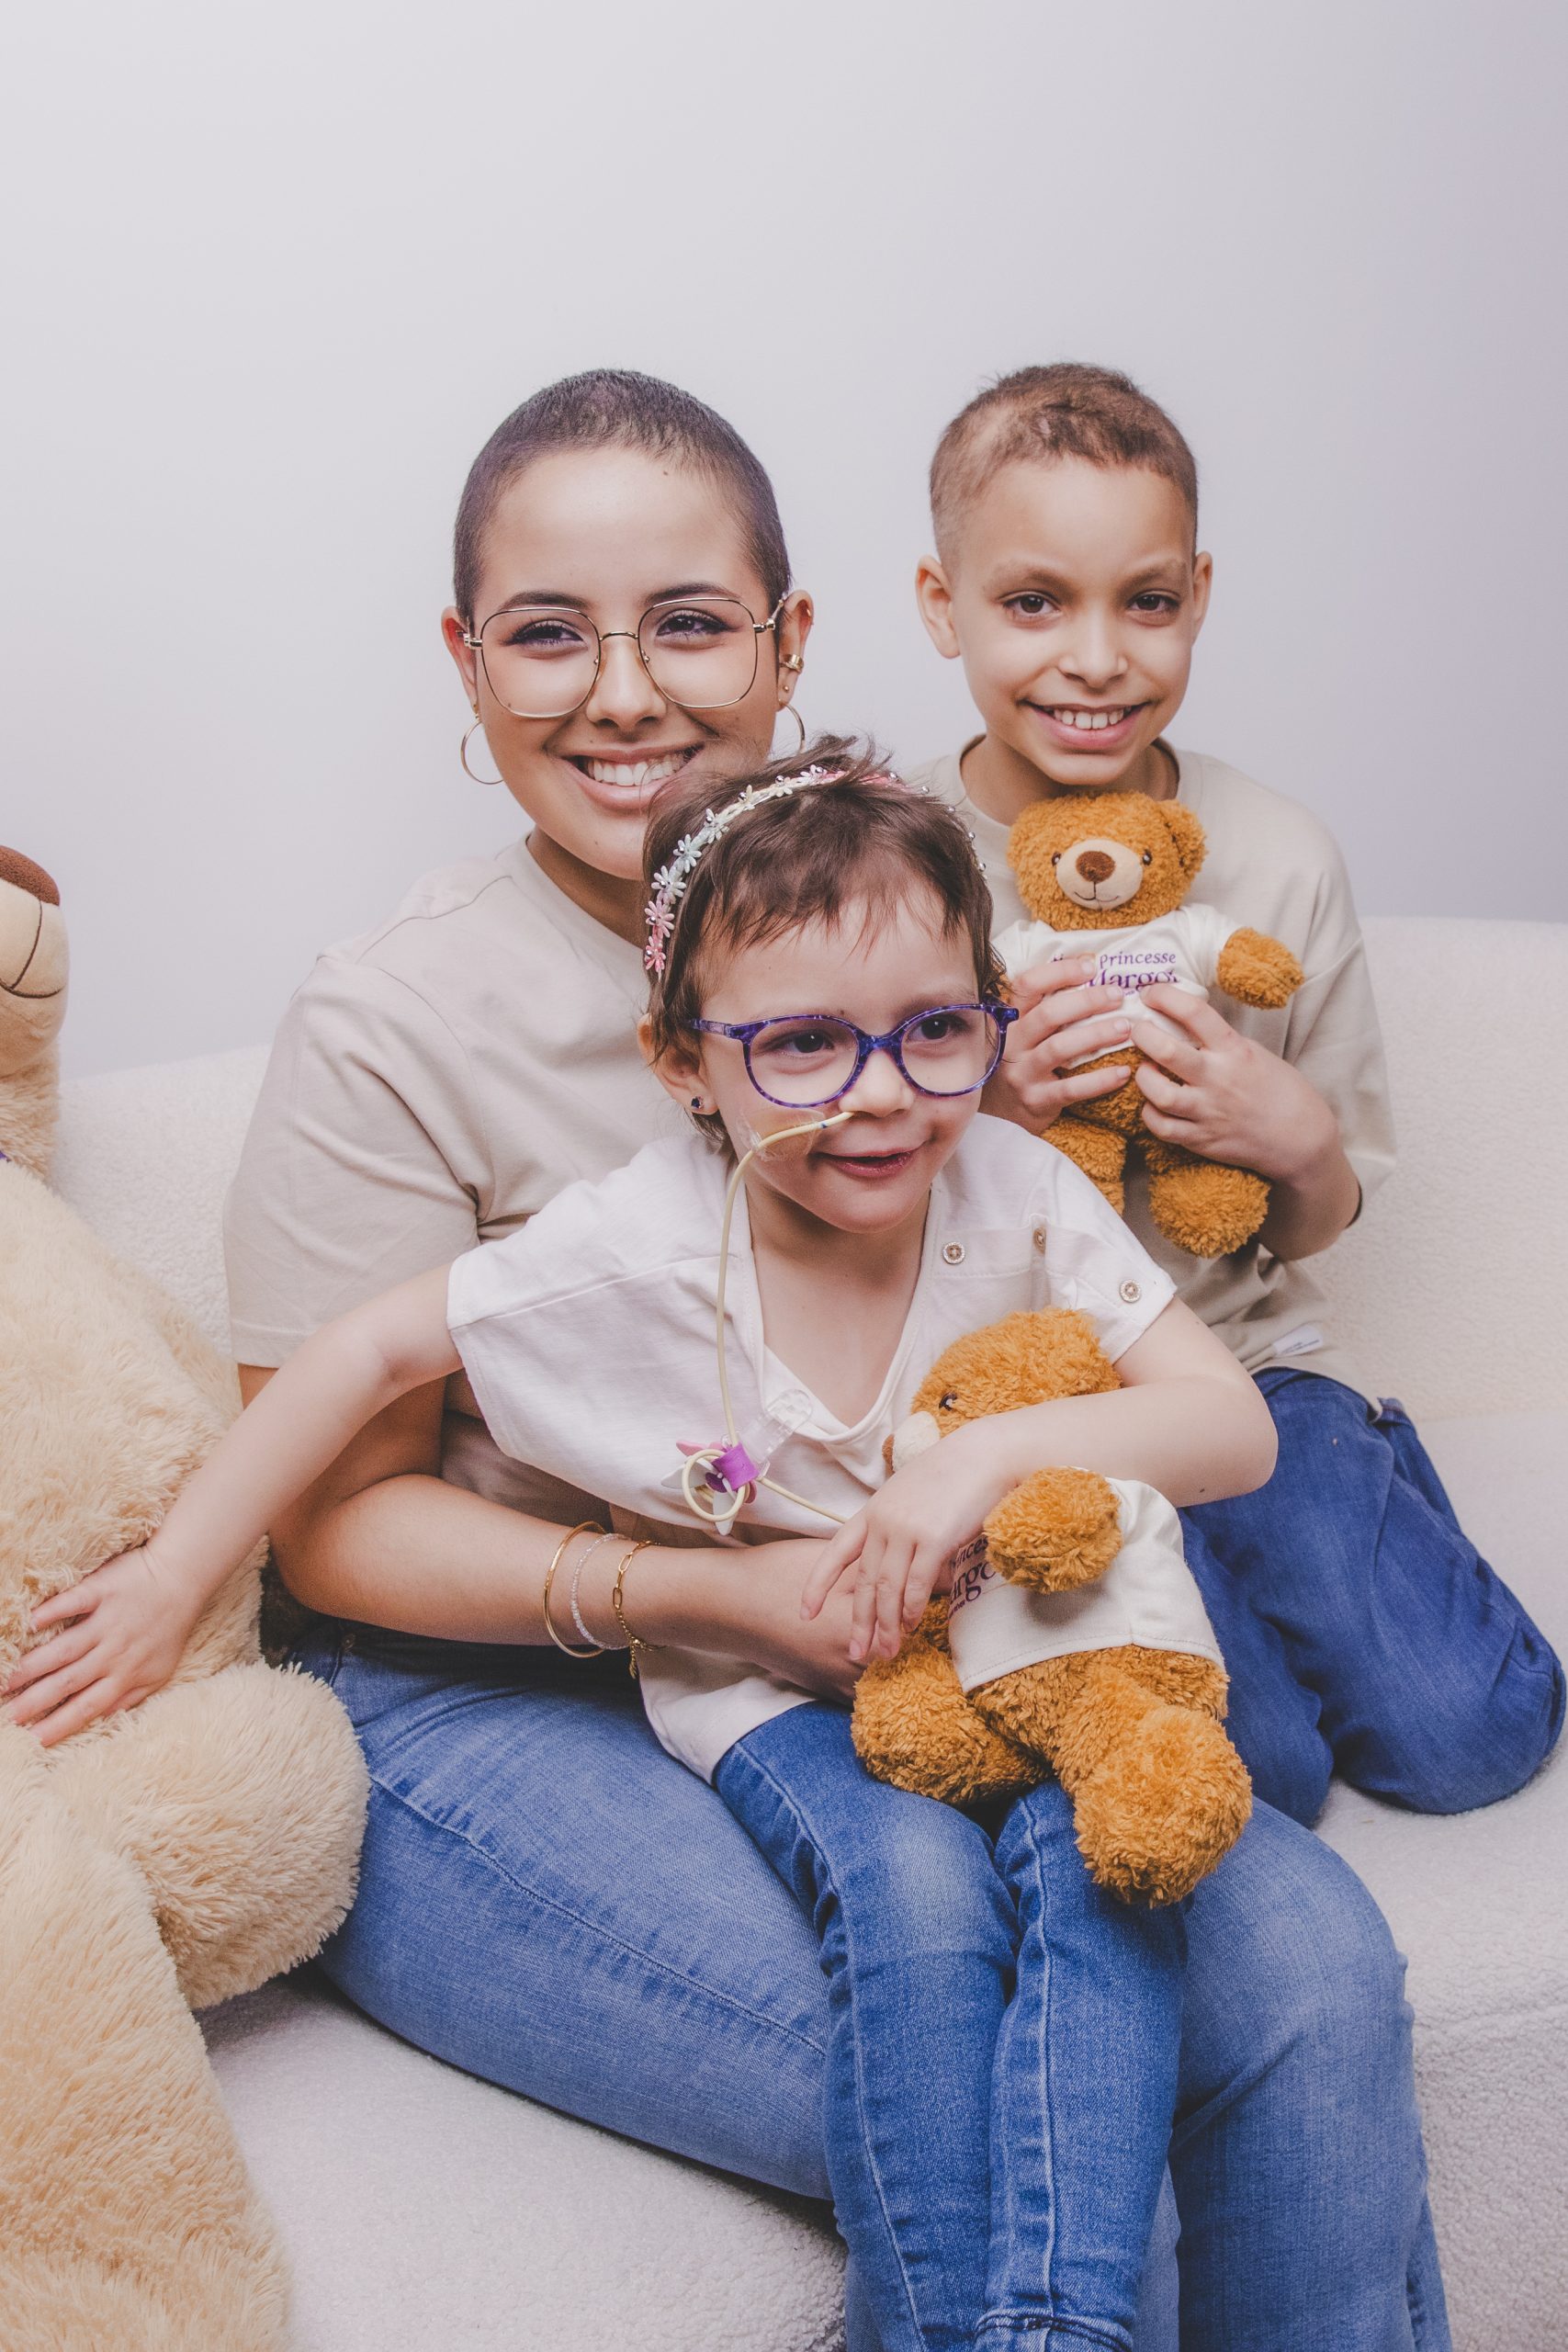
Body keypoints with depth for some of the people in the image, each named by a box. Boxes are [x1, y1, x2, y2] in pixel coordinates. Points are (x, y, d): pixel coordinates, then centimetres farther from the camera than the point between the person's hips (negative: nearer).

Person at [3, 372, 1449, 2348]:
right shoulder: (390, 1029, -12)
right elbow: (335, 1517, -8)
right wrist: (706, 1594, -19)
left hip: (880, 1665, 5)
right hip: (493, 1704, -4)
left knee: (1311, 1978, -17)